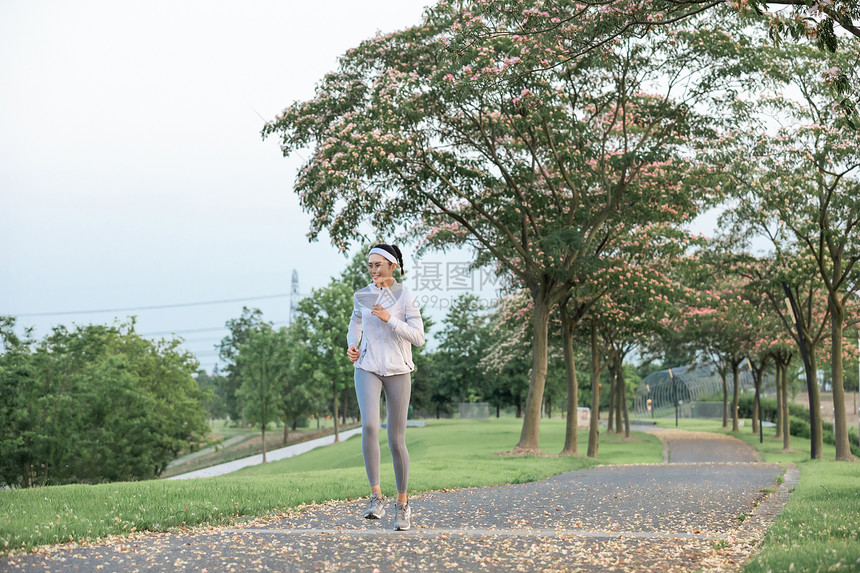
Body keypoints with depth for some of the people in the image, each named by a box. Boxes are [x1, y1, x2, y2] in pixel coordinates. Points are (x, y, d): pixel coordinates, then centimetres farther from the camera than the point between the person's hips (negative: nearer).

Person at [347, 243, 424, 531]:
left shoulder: (405, 297, -4)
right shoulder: (362, 296, 7)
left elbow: (418, 338, -9)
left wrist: (390, 319, -19)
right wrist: (352, 345, 7)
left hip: (398, 371, -2)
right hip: (368, 368, 2)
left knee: (397, 440, 2)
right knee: (369, 425, -24)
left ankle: (402, 504, 17)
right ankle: (376, 497, -20)